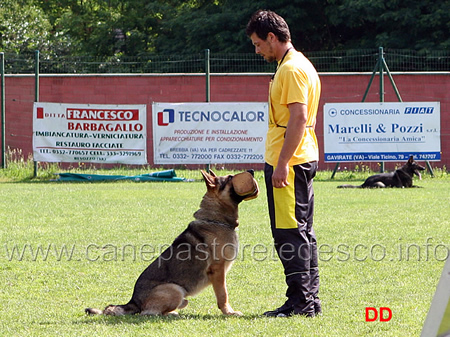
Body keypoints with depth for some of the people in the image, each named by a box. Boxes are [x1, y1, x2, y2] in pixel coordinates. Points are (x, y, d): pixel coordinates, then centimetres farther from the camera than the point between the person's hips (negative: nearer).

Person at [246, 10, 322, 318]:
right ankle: (311, 300, 15)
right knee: (303, 232, 12)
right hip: (304, 160, 11)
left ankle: (300, 301, -7)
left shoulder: (292, 69, -15)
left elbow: (298, 118, -22)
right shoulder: (299, 65, 18)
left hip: (288, 163, -11)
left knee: (289, 233, -8)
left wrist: (282, 164, -23)